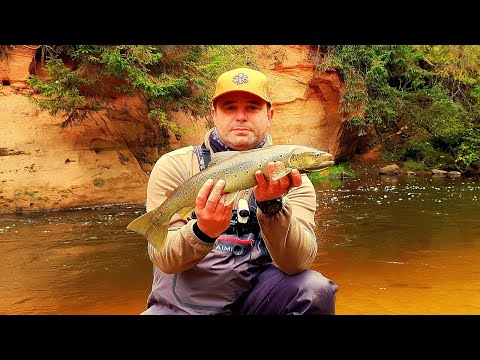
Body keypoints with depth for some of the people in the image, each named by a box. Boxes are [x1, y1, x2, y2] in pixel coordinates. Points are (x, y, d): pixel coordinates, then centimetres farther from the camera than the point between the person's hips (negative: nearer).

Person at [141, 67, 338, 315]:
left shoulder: (292, 177, -2)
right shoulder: (174, 166, -5)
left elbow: (296, 263, -14)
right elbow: (164, 259, -11)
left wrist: (272, 205, -29)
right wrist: (202, 232, -30)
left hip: (255, 295, 1)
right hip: (181, 304, 0)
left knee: (316, 290, -23)